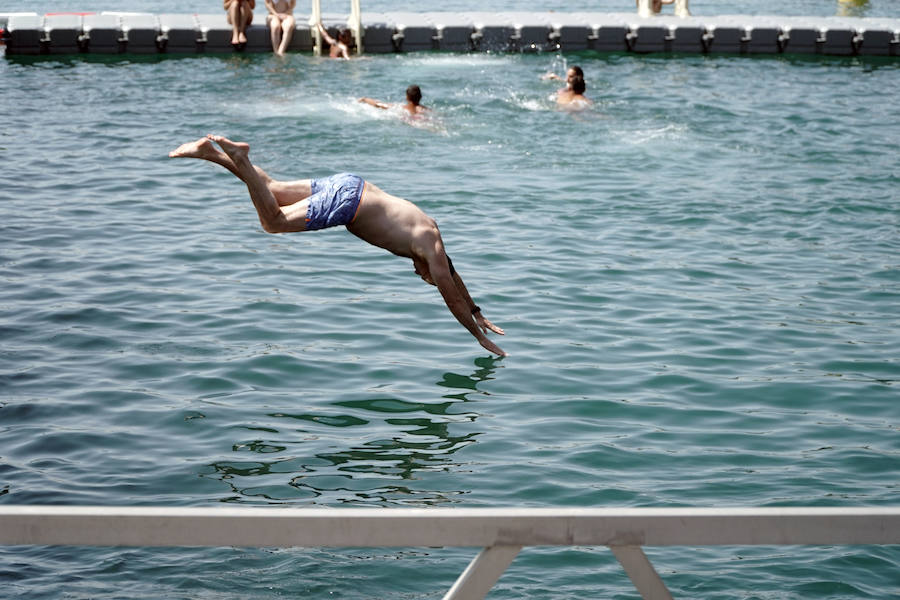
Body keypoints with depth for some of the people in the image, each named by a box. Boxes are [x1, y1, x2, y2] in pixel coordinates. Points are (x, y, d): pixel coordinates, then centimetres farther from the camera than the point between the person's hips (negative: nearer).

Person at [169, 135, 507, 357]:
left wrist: (478, 315, 38)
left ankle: (211, 151, 11)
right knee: (273, 222, -11)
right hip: (347, 202, -8)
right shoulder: (431, 249, -5)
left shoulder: (431, 232, 16)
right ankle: (239, 159, -16)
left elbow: (454, 278, 32)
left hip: (348, 186, 8)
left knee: (271, 191, 14)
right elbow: (452, 298, -3)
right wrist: (480, 337, 5)